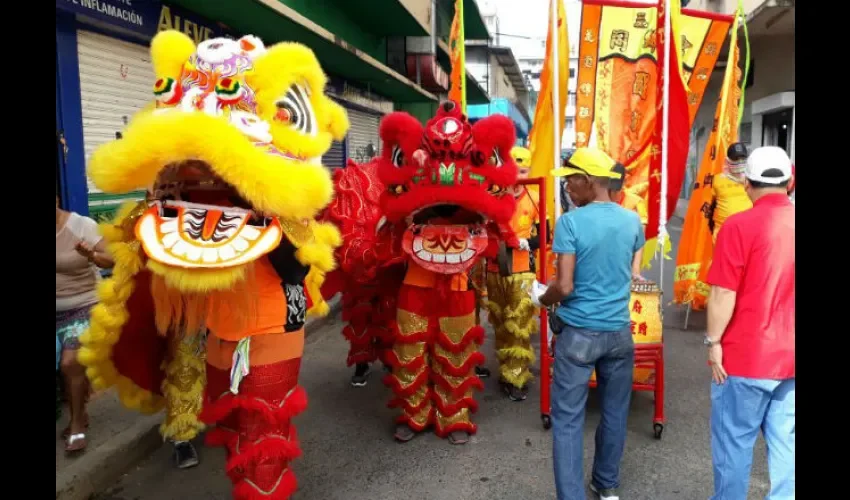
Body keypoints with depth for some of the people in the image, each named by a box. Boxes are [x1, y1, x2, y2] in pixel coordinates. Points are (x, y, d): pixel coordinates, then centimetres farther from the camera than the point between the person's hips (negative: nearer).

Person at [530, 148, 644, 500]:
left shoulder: (570, 222, -15)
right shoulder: (633, 221, 1)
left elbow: (565, 287, -17)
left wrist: (540, 298, 2)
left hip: (579, 333, -5)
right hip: (619, 330, 5)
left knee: (567, 419, 5)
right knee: (615, 412, 19)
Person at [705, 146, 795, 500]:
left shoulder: (740, 225, -15)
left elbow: (723, 294, -16)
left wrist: (713, 341, -5)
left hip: (746, 355, -5)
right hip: (789, 356, 5)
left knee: (733, 441, 9)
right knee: (785, 442, 14)